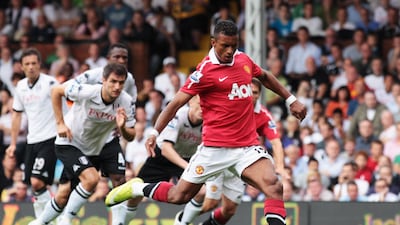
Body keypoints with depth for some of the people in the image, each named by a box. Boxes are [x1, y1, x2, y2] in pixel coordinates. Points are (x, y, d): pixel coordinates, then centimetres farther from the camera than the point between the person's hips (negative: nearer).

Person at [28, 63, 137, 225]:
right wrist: (60, 123, -13)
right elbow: (56, 91, -10)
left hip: (94, 149, 5)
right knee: (91, 178, -27)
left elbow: (130, 137, -11)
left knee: (64, 195, 8)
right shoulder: (86, 92, -27)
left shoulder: (126, 102, -18)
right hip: (68, 143, -5)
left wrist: (122, 127, -34)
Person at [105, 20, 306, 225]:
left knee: (274, 186, -20)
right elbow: (176, 103, -12)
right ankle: (136, 188, 31)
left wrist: (290, 100, 34)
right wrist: (155, 132, -22)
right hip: (215, 147, -4)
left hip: (248, 145, 4)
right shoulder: (205, 71, -10)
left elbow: (265, 77, 30)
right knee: (179, 196, 4)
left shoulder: (244, 60, 9)